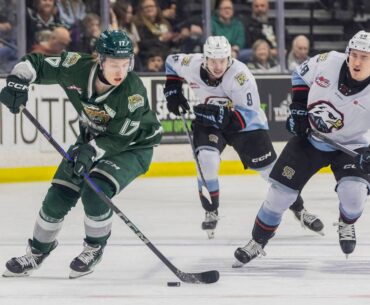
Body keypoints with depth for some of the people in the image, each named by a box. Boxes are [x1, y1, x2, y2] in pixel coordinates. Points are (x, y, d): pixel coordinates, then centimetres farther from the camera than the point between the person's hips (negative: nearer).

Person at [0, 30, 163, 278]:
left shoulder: (134, 91, -33)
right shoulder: (78, 68, -25)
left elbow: (120, 138, -27)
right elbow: (34, 64, -12)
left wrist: (91, 152, -40)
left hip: (133, 146, -5)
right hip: (92, 139, 5)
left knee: (95, 193, -25)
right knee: (58, 197, 1)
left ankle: (95, 248, 2)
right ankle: (37, 252, 25)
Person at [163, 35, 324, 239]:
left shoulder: (240, 75, -32)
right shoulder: (192, 65, -20)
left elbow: (250, 114, -30)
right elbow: (172, 62, 4)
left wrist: (222, 117, -42)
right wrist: (173, 91, -5)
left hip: (246, 123, -2)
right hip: (208, 122, 2)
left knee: (270, 168, 0)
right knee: (206, 159, -25)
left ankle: (299, 209, 19)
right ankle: (211, 212, -6)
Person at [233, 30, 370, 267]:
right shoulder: (328, 62, -19)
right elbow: (301, 75, 3)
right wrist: (298, 108, -4)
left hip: (350, 145, -2)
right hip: (309, 138, 2)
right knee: (281, 192, -1)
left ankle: (346, 225, 11)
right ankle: (258, 242, 18)